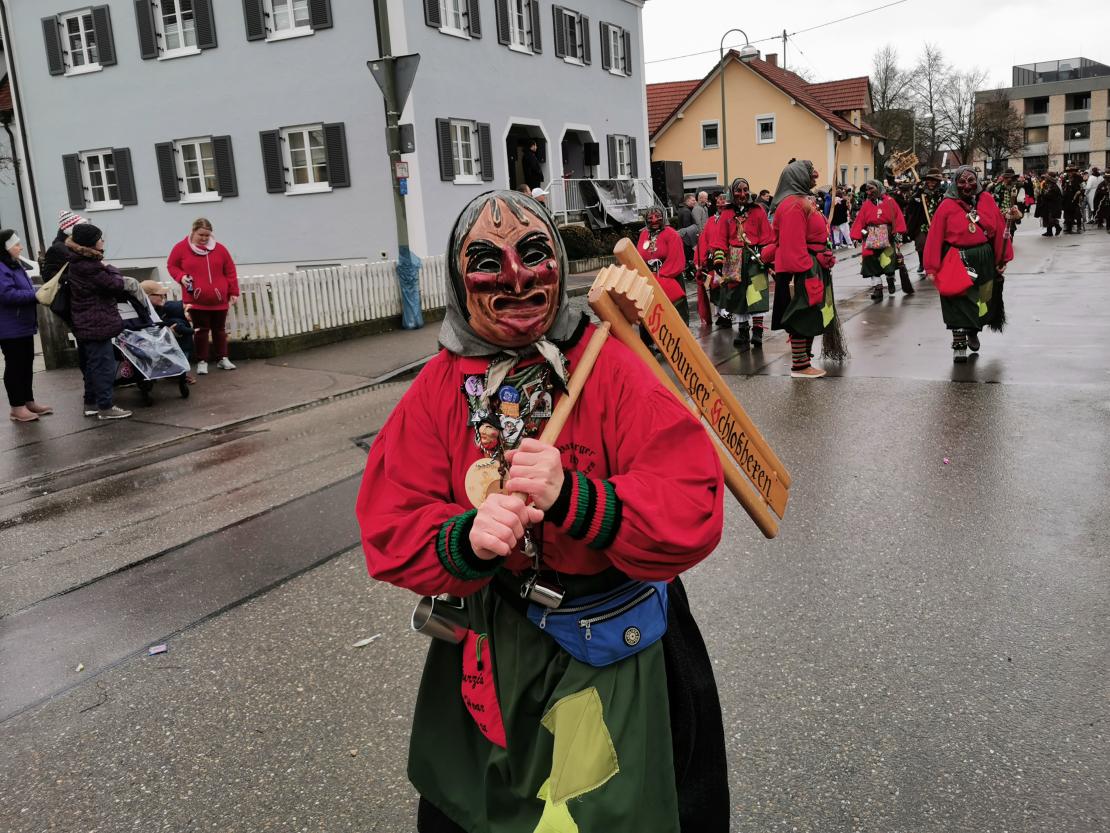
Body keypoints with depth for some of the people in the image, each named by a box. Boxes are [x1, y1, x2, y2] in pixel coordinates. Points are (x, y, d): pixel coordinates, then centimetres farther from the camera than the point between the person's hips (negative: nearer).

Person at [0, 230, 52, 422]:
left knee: (27, 364, 16)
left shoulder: (16, 265, 15)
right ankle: (17, 408, 6)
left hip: (23, 326, 10)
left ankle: (29, 402, 26)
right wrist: (37, 295, -25)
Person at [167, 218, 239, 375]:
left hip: (219, 300, 2)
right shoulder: (182, 248, 0)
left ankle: (223, 359, 22)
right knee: (201, 330, 2)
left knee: (219, 329, 12)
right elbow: (172, 265, 9)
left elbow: (230, 271, 7)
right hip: (196, 300, -2)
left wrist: (234, 292, 5)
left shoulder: (219, 248, 4)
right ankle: (202, 362, 9)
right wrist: (181, 277, -11)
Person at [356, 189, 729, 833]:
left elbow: (692, 511, -24)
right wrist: (464, 541, -31)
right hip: (489, 653, 3)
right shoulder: (437, 388, -7)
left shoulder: (612, 369, -17)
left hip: (618, 653, -2)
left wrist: (573, 498, -38)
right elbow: (391, 528, -11)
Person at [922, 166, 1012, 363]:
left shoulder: (987, 200, 1)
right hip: (957, 261, -4)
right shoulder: (947, 206, -7)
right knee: (959, 302, -4)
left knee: (981, 300, 18)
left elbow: (1000, 230, 3)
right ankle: (959, 344, 5)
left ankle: (973, 332, 43)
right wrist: (932, 269, -14)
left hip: (984, 261, 4)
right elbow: (935, 238, -10)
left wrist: (1002, 259, 2)